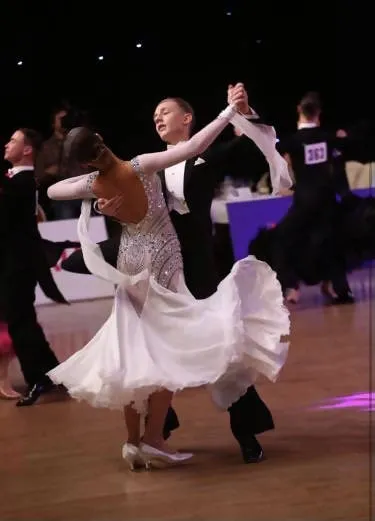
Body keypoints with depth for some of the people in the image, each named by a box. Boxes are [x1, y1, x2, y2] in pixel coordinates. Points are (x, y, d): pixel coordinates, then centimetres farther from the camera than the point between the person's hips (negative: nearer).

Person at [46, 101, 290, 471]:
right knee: (169, 346, -1)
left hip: (131, 261, 5)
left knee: (136, 348, 10)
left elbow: (51, 191, 13)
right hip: (162, 258, -5)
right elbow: (193, 147, -26)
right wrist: (229, 112, -20)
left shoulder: (94, 185, -7)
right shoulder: (140, 167, -21)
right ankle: (153, 438, -9)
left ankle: (133, 440, 10)